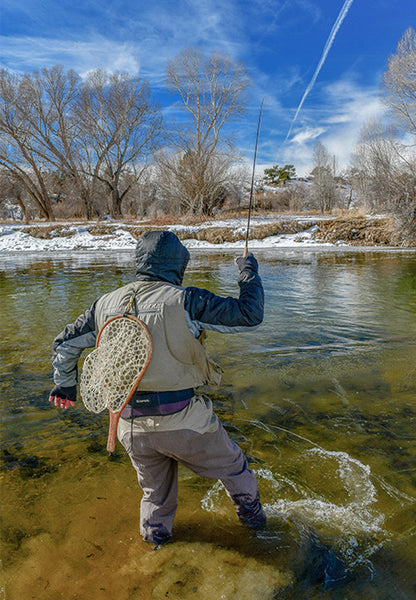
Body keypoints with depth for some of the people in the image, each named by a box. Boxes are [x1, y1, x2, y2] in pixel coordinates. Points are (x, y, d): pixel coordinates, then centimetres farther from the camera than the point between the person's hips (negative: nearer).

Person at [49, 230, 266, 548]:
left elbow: (64, 344, 14)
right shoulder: (185, 300, -16)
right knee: (232, 466, 25)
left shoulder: (107, 304, 2)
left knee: (155, 487, 32)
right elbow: (250, 315, -12)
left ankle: (156, 533, 53)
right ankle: (252, 515, 47)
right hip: (182, 421, -4)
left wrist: (65, 385, 30)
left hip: (132, 427, 4)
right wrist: (249, 272, 5)